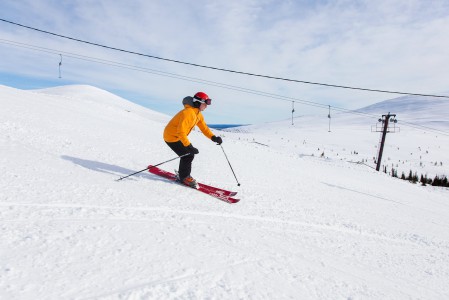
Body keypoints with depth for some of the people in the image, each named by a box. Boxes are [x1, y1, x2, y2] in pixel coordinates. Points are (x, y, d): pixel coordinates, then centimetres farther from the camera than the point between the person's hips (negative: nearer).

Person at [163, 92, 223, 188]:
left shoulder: (198, 113, 2)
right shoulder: (188, 113, -29)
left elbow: (203, 127, 5)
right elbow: (181, 132, -33)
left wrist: (213, 137, -11)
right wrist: (189, 146, -36)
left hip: (179, 136, 10)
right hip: (171, 137, -9)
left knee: (190, 154, 8)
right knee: (187, 155, -12)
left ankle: (183, 175, 24)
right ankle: (184, 177, 8)